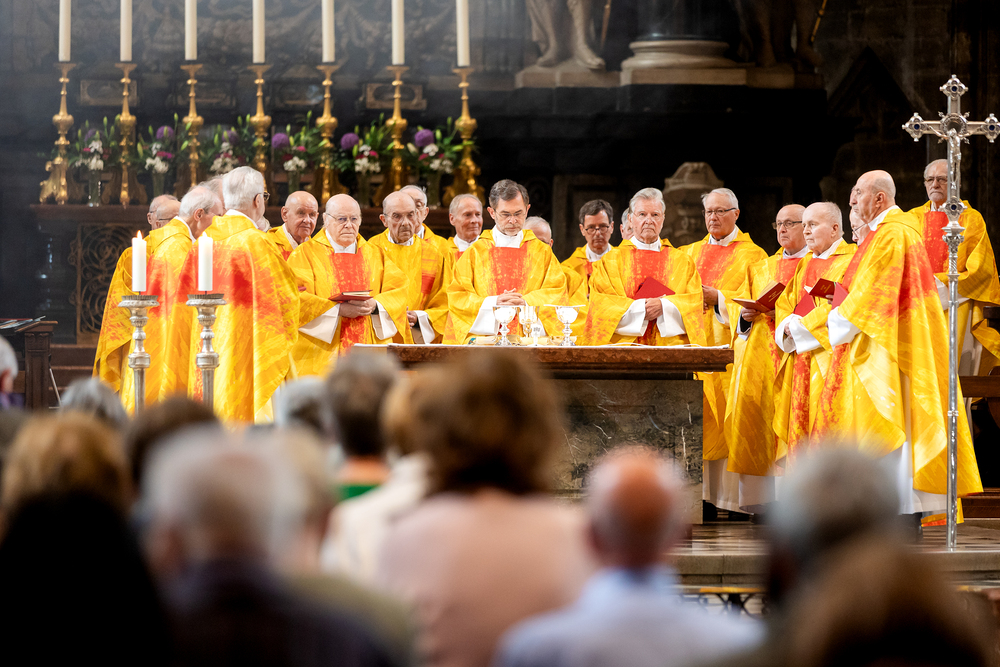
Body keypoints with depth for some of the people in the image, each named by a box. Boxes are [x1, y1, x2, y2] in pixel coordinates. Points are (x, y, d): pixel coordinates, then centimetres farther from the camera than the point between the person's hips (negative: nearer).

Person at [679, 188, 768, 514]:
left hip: (727, 348, -4)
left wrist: (717, 298, -15)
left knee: (724, 422, -8)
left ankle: (725, 494, -5)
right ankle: (697, 495, -2)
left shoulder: (752, 256, 4)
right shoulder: (690, 253, 19)